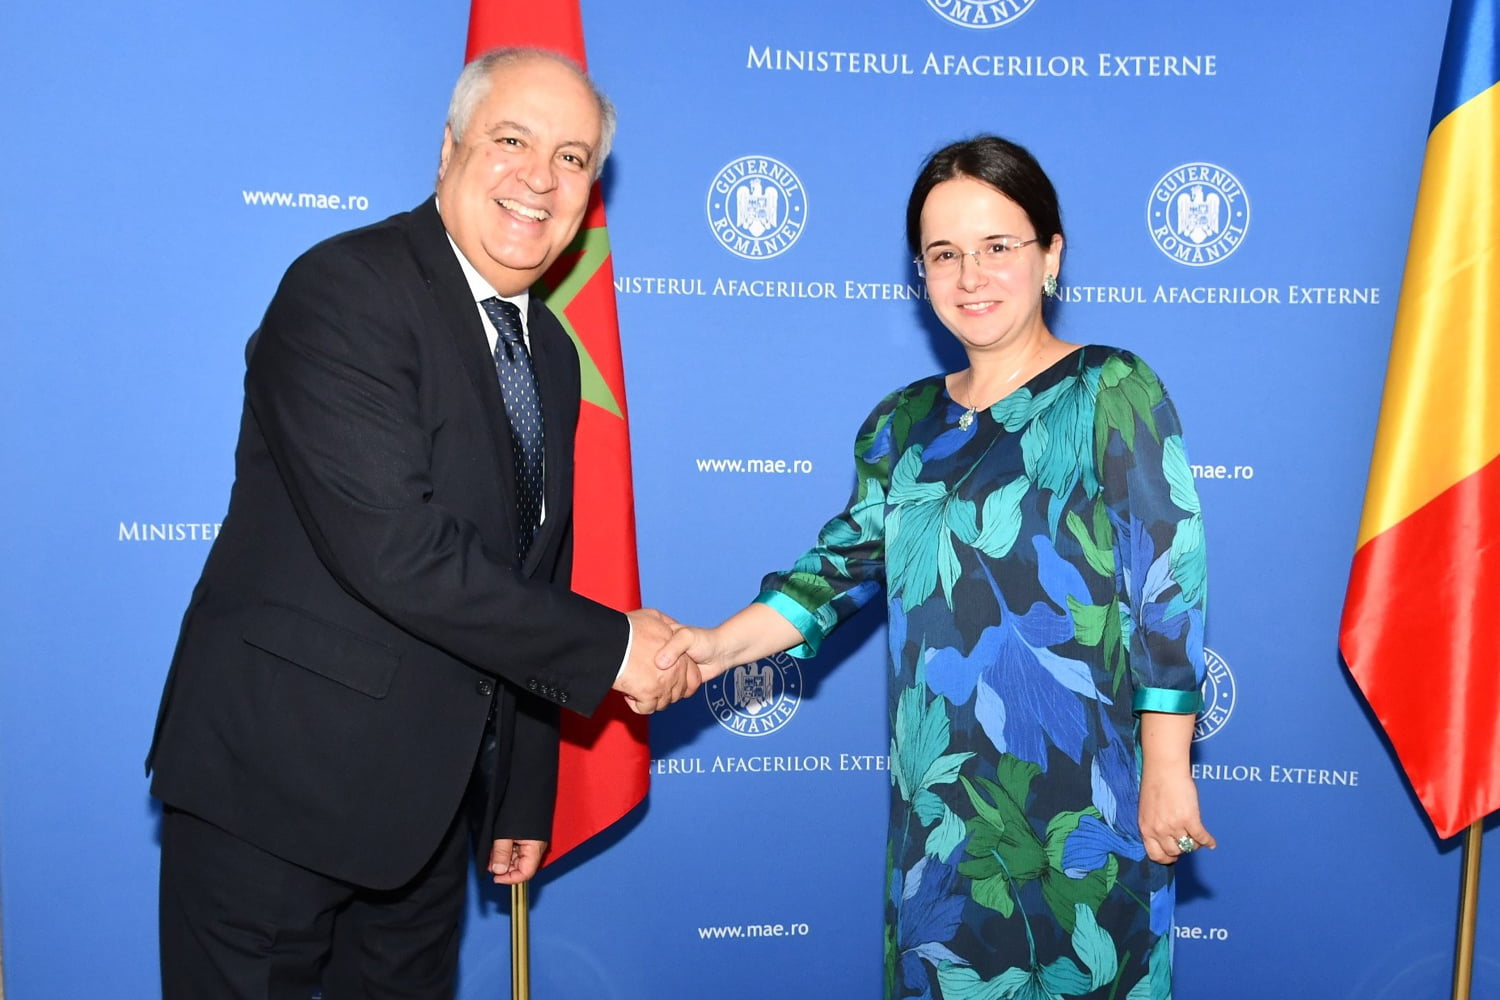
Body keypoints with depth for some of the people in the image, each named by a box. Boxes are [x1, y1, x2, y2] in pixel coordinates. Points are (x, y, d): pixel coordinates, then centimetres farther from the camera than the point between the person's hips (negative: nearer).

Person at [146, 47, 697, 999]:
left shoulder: (549, 350, 9)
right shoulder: (346, 288, -16)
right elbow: (390, 546, -27)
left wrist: (524, 796, 14)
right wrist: (612, 645, -20)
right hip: (279, 775, -7)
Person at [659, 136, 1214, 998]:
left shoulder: (1111, 393, -6)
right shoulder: (904, 423, 10)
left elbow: (1168, 586, -10)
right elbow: (846, 562, 5)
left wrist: (1166, 773, -12)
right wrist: (723, 646, -9)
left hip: (1079, 795, -4)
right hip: (942, 797, 5)